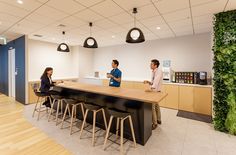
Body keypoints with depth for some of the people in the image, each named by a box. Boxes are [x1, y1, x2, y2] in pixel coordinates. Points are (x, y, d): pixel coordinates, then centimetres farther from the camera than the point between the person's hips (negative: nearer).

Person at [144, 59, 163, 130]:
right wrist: (148, 82, -3)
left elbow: (156, 81, -31)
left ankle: (154, 123, 5)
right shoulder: (153, 72, 10)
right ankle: (158, 120, 37)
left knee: (152, 107, -9)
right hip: (153, 91, 9)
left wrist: (151, 88, -41)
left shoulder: (159, 71, -16)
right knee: (156, 105, 20)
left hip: (156, 91, -9)